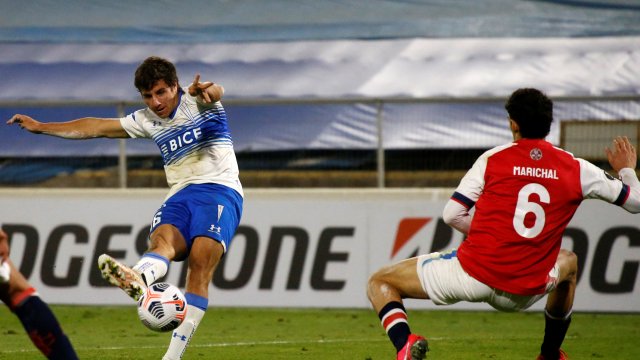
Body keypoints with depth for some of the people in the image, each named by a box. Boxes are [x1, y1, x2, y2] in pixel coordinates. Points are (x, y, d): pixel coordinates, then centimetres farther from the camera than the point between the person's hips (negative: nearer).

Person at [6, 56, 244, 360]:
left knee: (201, 261, -25)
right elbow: (96, 127, 26)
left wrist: (207, 91, -48)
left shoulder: (196, 101, 3)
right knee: (163, 238, -29)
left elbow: (216, 91, -21)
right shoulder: (147, 121, 20)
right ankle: (137, 280, -66)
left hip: (219, 189, -5)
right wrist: (41, 127, 29)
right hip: (180, 195, 5)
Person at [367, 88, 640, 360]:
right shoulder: (576, 169, 2)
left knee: (379, 282, 14)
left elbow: (451, 214, -5)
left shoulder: (492, 159, -3)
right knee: (569, 263, 39)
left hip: (473, 275, -3)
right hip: (523, 296, 3)